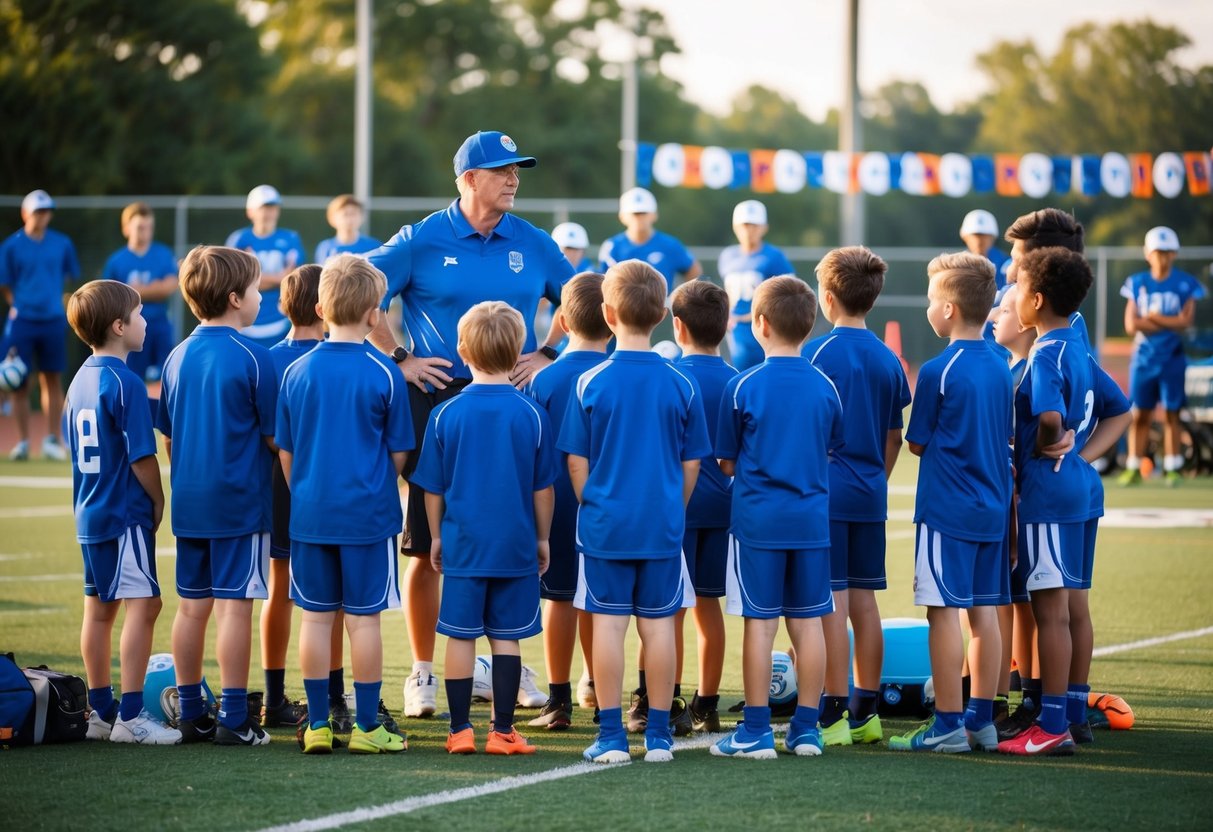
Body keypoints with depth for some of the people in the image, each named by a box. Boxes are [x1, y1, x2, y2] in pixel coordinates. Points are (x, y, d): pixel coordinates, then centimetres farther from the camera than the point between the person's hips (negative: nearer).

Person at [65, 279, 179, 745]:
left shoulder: (80, 381, 11)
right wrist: (158, 501, -2)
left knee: (99, 608, 13)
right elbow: (141, 455, -17)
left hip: (90, 514, 9)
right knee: (142, 604, -9)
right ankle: (129, 716, -13)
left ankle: (100, 711, 18)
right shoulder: (124, 382, -16)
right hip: (125, 513, -9)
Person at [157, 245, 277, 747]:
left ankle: (191, 715, 16)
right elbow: (275, 437, -8)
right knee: (235, 606, -4)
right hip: (241, 500, -6)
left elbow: (168, 438, 14)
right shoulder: (252, 358, -11)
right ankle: (234, 719, -2)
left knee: (192, 607, 10)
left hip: (189, 501, 6)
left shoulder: (178, 357, 8)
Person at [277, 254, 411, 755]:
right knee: (363, 619, 2)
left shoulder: (297, 372, 2)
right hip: (369, 515, -3)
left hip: (309, 513, 3)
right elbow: (398, 454, -2)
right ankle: (367, 727, 6)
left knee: (316, 617, 9)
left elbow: (285, 452, 7)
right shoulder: (384, 374, -8)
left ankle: (318, 725, 11)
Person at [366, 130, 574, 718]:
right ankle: (423, 673, 10)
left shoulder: (532, 245, 8)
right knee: (428, 547, 0)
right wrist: (397, 358, -6)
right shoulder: (422, 241, -1)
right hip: (437, 400, -2)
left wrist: (548, 355, 7)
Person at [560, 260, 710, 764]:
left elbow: (576, 461, -2)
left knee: (608, 623, 3)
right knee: (658, 624, 7)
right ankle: (658, 735, 10)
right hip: (663, 528, 1)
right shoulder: (681, 386, -3)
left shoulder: (590, 384, -7)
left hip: (605, 527, -1)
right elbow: (691, 464, 4)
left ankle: (611, 736, 3)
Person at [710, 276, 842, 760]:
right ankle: (806, 728, 11)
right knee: (808, 622, 8)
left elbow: (727, 463, -1)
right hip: (812, 519, 3)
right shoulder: (825, 387, 2)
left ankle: (756, 731, 3)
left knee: (759, 622, 0)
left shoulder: (743, 387, -8)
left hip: (757, 520, -3)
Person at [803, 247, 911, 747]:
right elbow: (893, 439, 14)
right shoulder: (888, 360, 9)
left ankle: (834, 715, -5)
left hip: (826, 493, -6)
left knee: (832, 603, -5)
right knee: (864, 601, 10)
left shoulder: (818, 353, -9)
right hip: (870, 496, 6)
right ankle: (866, 712, 14)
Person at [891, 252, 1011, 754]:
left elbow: (917, 443, -4)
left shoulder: (938, 372, -12)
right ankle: (982, 721, 14)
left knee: (943, 610, -4)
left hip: (946, 510, -7)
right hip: (993, 507, 7)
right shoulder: (1000, 369, 8)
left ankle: (948, 725, -4)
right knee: (983, 611, 10)